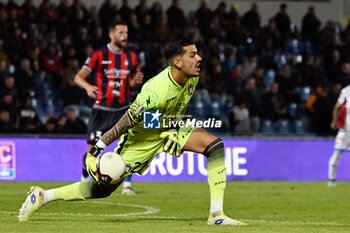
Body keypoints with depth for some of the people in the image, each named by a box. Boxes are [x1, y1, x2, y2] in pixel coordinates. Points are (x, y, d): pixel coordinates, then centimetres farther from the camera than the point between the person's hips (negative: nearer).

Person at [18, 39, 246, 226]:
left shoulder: (192, 78, -13)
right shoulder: (156, 92, -37)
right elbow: (126, 122, -28)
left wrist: (175, 132, 2)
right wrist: (96, 149, -24)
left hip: (169, 129, 7)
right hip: (142, 138, -7)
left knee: (215, 145, -14)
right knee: (103, 188, -2)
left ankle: (217, 214, -15)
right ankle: (42, 196, 15)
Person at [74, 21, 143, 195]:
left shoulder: (131, 57, 6)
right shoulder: (99, 55, -6)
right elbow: (79, 77, -10)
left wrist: (137, 81, -7)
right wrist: (88, 86, -31)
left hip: (123, 109, 2)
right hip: (101, 109, -2)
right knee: (93, 147, 1)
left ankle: (127, 184, -4)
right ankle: (85, 179, 25)